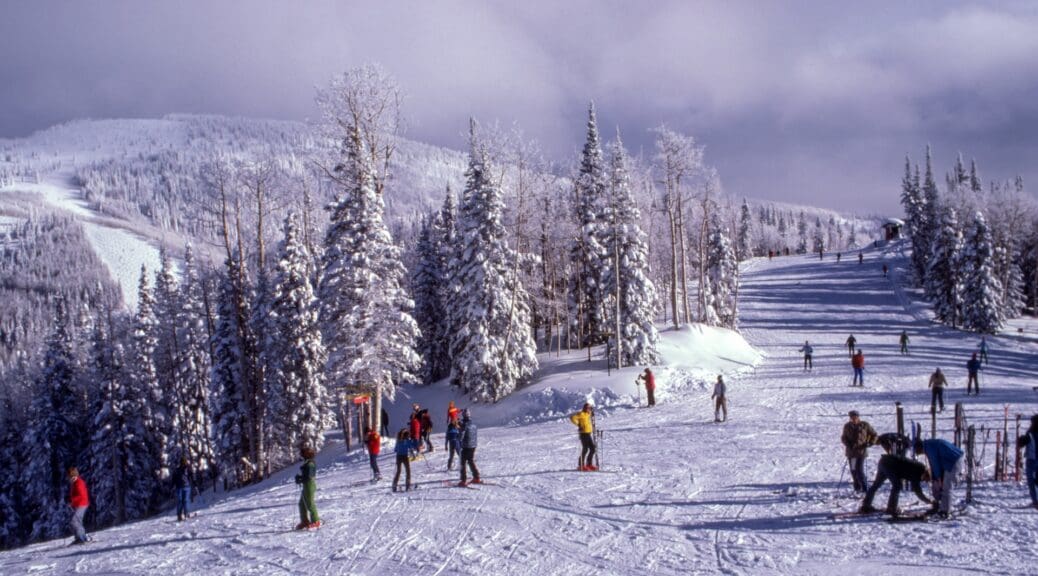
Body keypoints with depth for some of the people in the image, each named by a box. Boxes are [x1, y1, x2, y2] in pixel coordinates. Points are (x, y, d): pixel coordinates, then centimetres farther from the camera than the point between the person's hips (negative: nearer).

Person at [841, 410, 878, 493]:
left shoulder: (864, 425, -4)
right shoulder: (847, 426, 3)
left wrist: (868, 444, -7)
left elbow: (874, 436, 6)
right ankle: (857, 487, 20)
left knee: (859, 470, -14)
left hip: (861, 451, -4)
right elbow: (843, 438, 11)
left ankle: (864, 488, -8)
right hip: (851, 451, 4)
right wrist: (848, 444, -7)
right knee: (853, 471, 8)